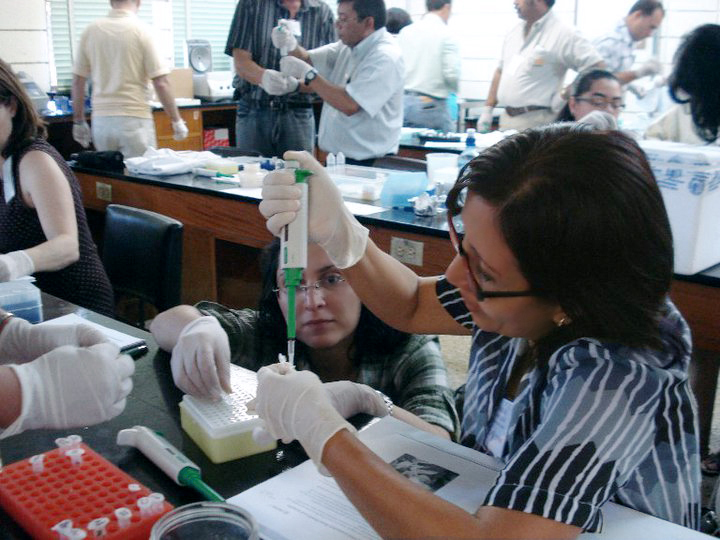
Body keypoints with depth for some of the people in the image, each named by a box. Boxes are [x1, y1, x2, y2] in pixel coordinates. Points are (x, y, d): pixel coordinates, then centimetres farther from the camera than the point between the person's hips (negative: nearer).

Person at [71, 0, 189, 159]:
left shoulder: (91, 31, 5)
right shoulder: (141, 31, -6)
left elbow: (78, 81, 8)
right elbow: (161, 83, -10)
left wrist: (79, 121, 16)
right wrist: (177, 121, -1)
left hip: (101, 121, 4)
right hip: (135, 120, -4)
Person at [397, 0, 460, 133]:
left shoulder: (405, 32, 7)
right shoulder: (445, 34, -8)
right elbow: (452, 74, -14)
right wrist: (454, 89, 7)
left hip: (404, 102, 5)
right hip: (431, 106, -5)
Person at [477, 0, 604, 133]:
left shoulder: (563, 35, -9)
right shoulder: (514, 33, 15)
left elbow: (597, 67, -14)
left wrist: (565, 95, -15)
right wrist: (487, 109, 15)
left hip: (535, 122, -7)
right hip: (506, 118, 7)